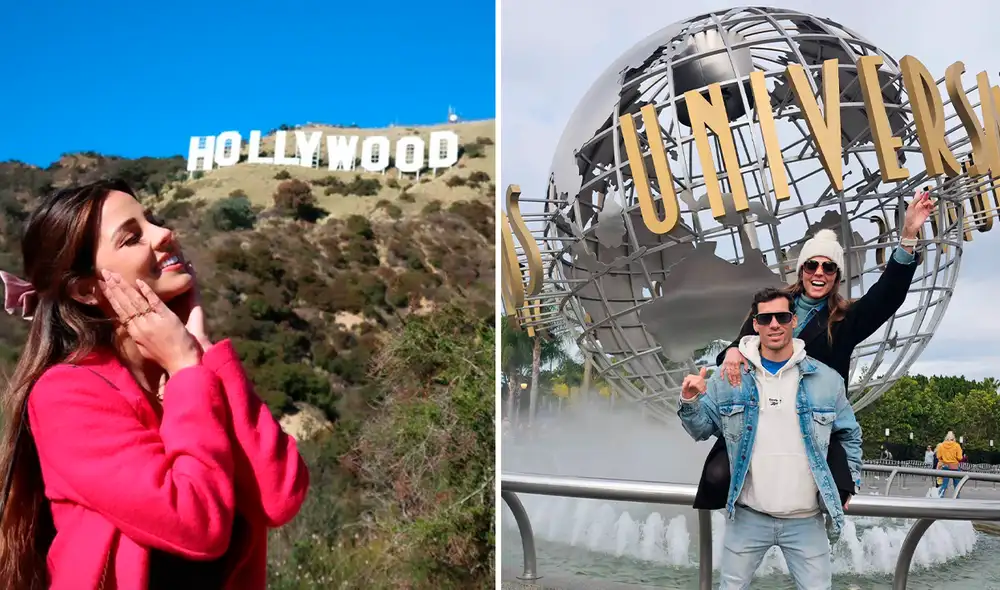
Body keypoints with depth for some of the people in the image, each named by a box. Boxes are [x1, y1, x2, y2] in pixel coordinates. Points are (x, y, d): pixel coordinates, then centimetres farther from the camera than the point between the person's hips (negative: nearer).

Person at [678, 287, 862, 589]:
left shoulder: (826, 379, -2)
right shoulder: (729, 377, -4)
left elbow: (849, 434, 14)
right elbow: (703, 429, 2)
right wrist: (690, 402, -17)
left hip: (806, 520, 0)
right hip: (747, 517, 0)